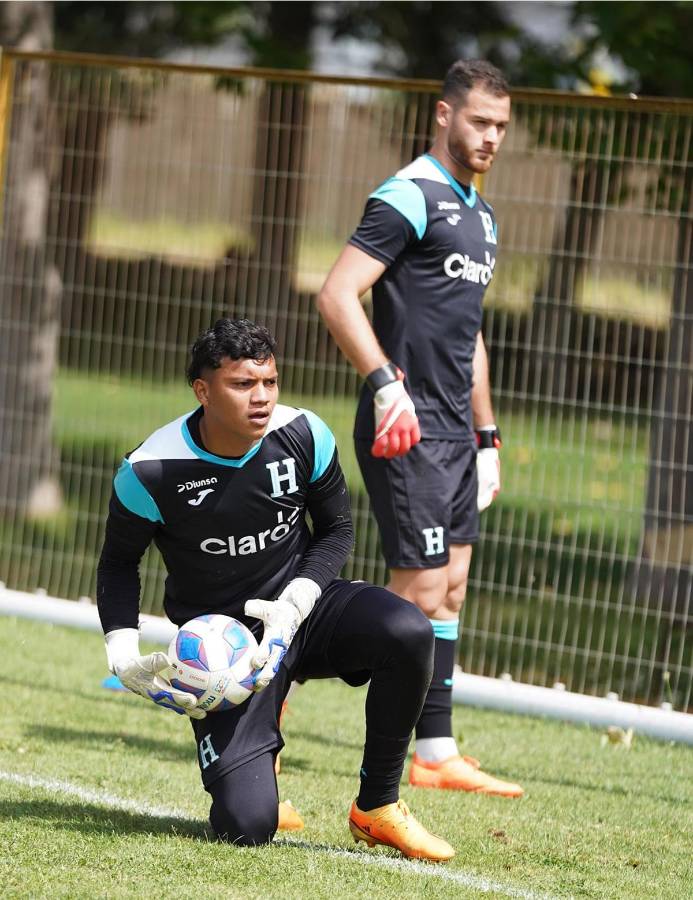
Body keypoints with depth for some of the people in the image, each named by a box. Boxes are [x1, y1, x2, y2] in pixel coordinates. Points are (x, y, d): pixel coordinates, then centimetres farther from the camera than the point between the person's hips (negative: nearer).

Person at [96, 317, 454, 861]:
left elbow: (337, 530, 4)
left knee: (410, 633, -31)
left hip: (305, 606, 3)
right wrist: (124, 657, -13)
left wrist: (294, 606, -14)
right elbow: (119, 563, 1)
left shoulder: (304, 437, -12)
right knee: (246, 827, -18)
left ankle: (377, 808, -11)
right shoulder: (153, 472, -18)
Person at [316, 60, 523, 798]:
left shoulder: (478, 214, 19)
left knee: (449, 590, 8)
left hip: (455, 433, 9)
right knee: (420, 590, -12)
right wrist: (385, 383, -29)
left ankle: (436, 752, 12)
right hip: (407, 430, -9)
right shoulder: (409, 198, -10)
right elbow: (337, 295, -19)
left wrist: (487, 437, 23)